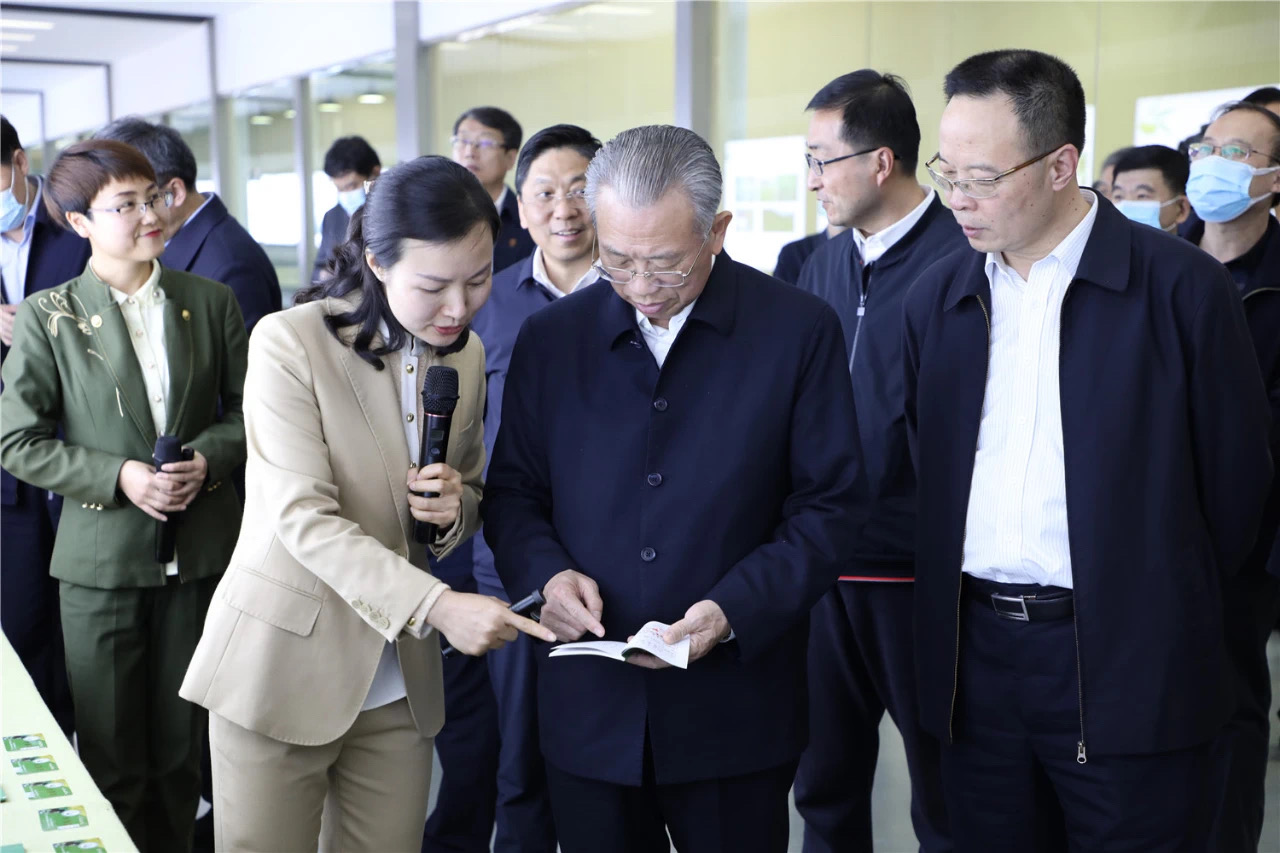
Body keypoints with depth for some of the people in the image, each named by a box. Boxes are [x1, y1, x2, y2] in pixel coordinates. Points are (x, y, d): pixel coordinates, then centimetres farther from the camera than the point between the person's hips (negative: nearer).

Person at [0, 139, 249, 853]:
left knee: (183, 749, 12)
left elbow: (249, 410, 9)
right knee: (113, 761, 6)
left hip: (202, 550, 2)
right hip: (102, 559, -2)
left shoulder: (211, 301, 3)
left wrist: (208, 459, -11)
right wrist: (119, 476, -15)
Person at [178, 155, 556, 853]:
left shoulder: (467, 354, 4)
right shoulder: (289, 342, -14)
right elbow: (302, 518, -21)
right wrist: (435, 605, -32)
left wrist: (455, 508, -10)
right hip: (283, 666, -4)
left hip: (399, 683, 5)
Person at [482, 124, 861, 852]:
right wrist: (546, 572, -10)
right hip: (589, 710, 2)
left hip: (734, 711, -2)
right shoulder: (551, 338, 4)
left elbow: (826, 510, -4)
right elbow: (512, 492, 10)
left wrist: (735, 609, -17)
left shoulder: (800, 330, -5)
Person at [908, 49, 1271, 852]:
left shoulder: (1182, 287, -7)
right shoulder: (936, 297, 7)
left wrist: (1163, 615, 5)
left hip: (1125, 664, -4)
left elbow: (1235, 479, -1)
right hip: (974, 655, 4)